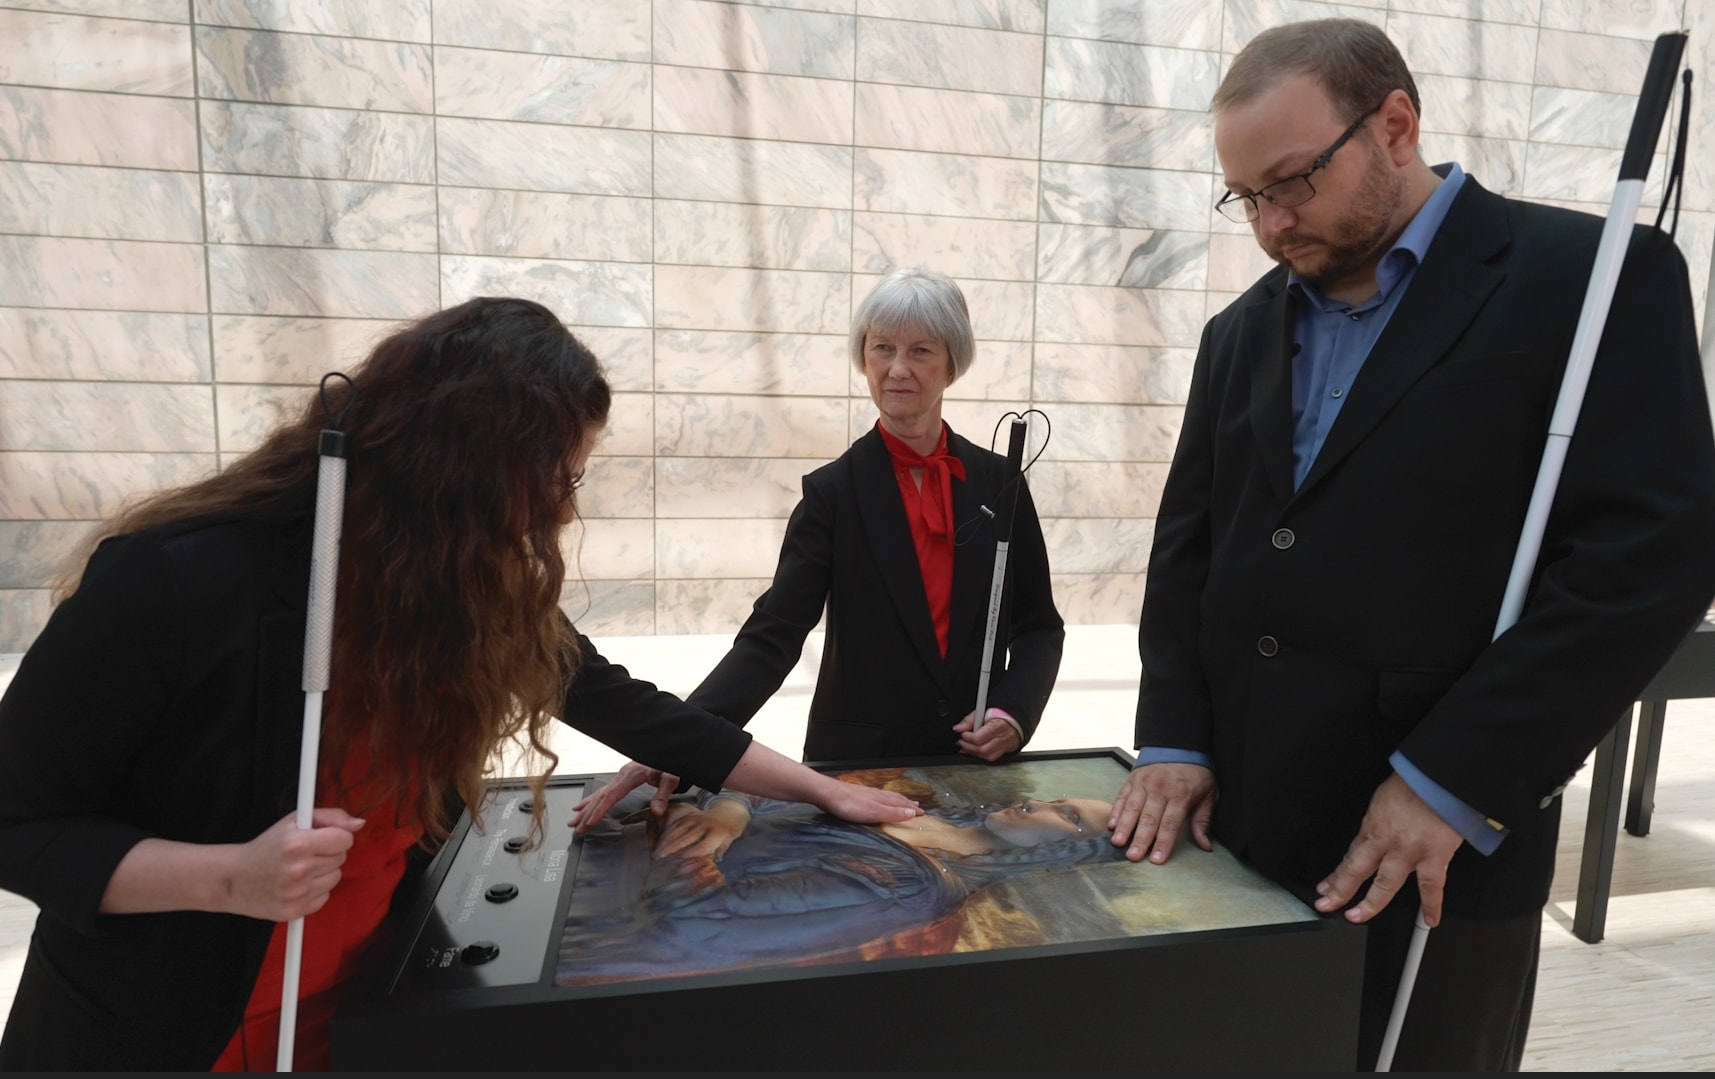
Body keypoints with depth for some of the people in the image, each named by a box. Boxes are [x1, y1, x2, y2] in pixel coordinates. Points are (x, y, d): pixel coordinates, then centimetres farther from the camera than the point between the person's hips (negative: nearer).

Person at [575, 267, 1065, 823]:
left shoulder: (999, 482, -1)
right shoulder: (833, 491, -7)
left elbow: (1038, 625, 5)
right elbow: (772, 635, -14)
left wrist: (1014, 710, -13)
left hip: (979, 764, 2)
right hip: (855, 767, -2)